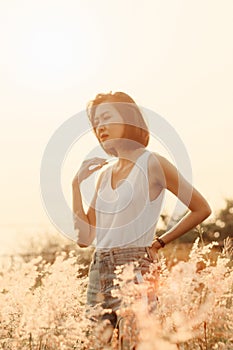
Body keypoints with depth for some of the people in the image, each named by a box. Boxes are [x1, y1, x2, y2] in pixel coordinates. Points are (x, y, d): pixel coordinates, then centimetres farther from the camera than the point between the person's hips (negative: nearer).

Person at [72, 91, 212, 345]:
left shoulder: (152, 163, -4)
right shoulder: (105, 173, 14)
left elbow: (201, 209, 0)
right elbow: (84, 237, 10)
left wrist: (159, 243, -1)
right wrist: (77, 183, 5)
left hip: (133, 270, -6)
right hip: (98, 273, 6)